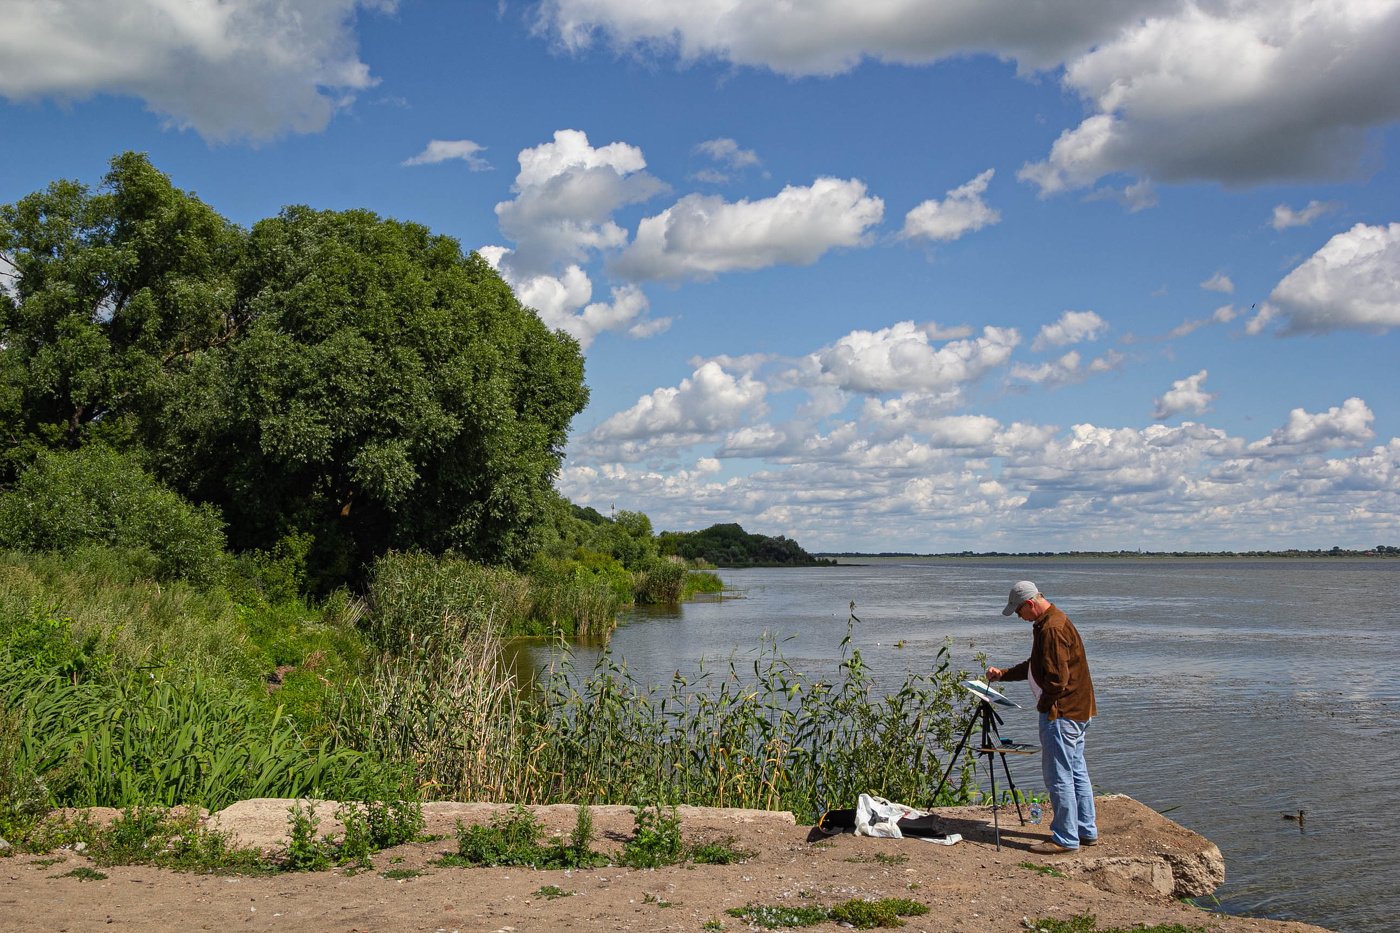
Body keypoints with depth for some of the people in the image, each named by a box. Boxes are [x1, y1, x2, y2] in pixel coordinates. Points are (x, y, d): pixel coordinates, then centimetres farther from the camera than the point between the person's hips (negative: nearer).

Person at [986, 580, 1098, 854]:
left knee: (1058, 775, -4)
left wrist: (1045, 705, -8)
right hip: (1078, 712, 11)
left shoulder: (1052, 629, -21)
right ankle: (1087, 831, 24)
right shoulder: (1049, 623, 13)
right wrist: (1002, 674, 16)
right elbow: (1035, 667, 23)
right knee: (1076, 771, 16)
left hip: (1061, 713, -11)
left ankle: (1066, 838, 2)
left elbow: (1057, 678, -24)